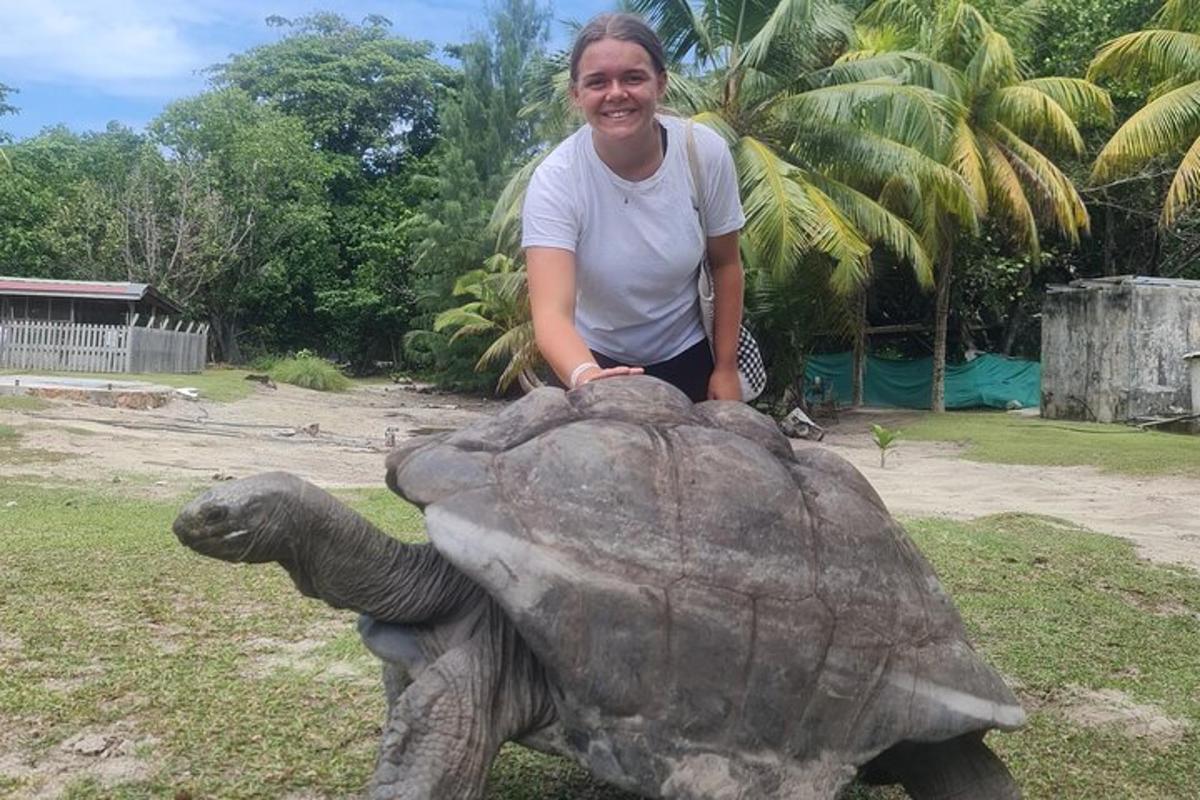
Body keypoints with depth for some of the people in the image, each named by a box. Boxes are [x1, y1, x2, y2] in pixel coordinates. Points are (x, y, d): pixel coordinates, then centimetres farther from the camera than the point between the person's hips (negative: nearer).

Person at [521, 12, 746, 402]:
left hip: (686, 356, 2)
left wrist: (726, 367, -4)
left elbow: (725, 265, -6)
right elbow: (551, 312, -35)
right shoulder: (555, 180, -26)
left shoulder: (706, 152, -19)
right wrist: (584, 376, -55)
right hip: (596, 360, -1)